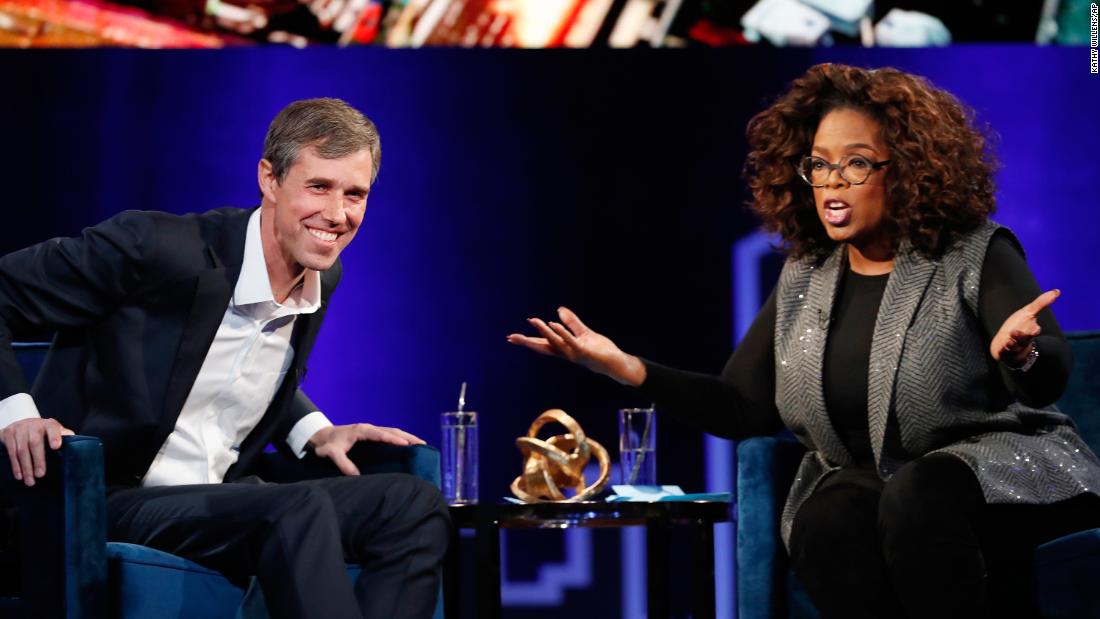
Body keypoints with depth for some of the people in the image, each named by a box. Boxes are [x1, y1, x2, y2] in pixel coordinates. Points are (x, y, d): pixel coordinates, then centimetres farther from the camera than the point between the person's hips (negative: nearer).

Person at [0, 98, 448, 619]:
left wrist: (314, 433, 9)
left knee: (412, 503, -14)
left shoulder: (322, 280, 8)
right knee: (299, 512, -33)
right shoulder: (158, 246, -15)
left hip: (224, 504, 7)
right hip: (110, 501, -7)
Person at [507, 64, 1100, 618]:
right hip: (862, 481, 4)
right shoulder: (802, 281, 11)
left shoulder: (978, 255, -4)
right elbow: (741, 409, 8)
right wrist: (624, 367, -5)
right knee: (827, 522, -31)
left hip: (996, 466, -4)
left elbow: (1050, 377, -16)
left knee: (917, 497, -37)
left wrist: (1020, 354, -43)